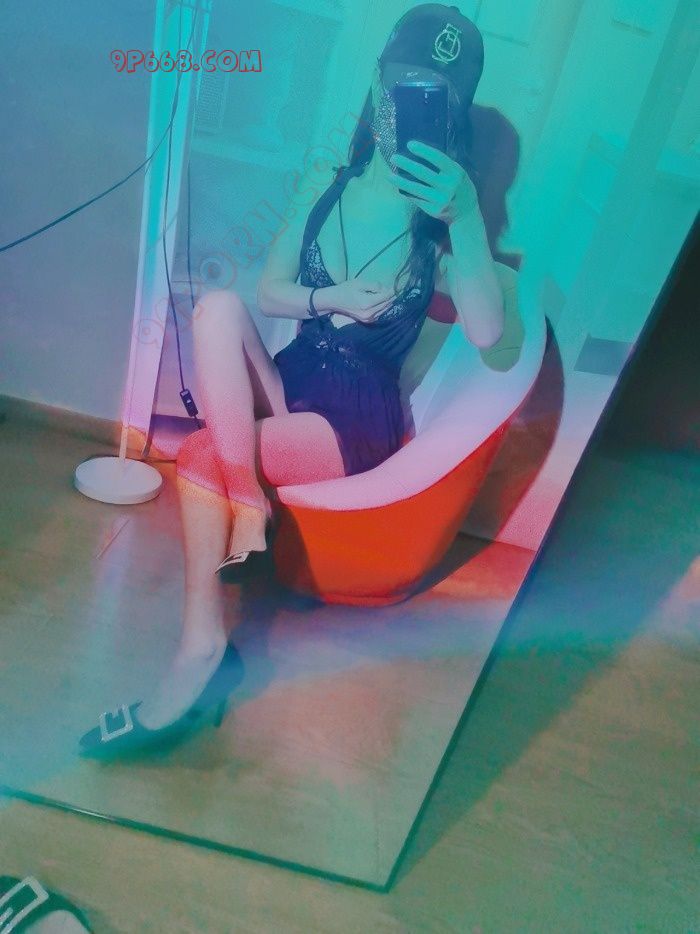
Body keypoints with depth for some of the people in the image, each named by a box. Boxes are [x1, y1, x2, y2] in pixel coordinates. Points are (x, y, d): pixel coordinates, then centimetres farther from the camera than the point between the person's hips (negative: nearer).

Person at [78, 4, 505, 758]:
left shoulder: (444, 209, -5)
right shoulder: (330, 180, 6)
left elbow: (486, 334, -20)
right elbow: (268, 290, 8)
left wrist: (466, 216, -29)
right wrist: (326, 300, -11)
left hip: (357, 419, -4)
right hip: (287, 381, 4)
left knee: (200, 456, -24)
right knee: (217, 305, -23)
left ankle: (204, 646, -11)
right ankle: (248, 505, -24)